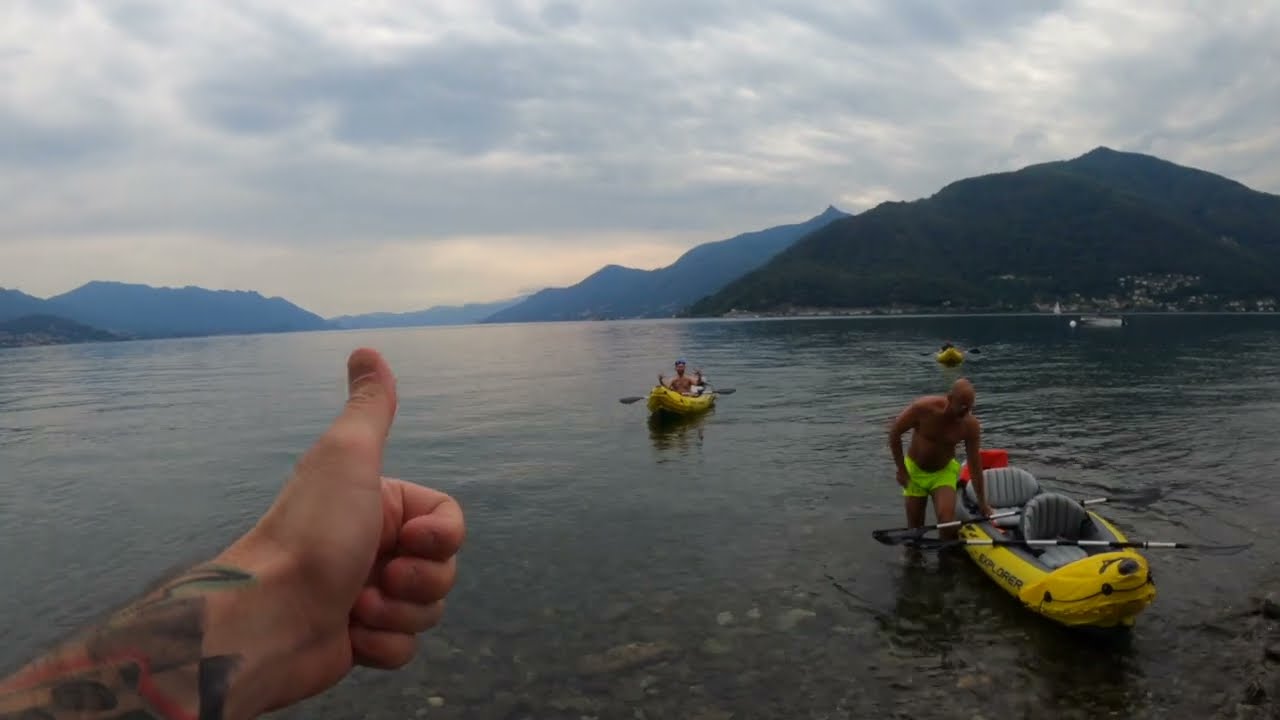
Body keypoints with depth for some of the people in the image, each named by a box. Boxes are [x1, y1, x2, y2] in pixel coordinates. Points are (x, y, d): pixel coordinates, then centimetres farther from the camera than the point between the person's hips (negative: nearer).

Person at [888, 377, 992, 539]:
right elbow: (894, 433, -13)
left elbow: (975, 464, -11)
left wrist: (982, 502, -6)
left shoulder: (971, 425, -20)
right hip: (914, 470, 0)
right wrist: (901, 469, -10)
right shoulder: (924, 408, -26)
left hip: (944, 472, 0)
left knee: (947, 520, -20)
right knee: (915, 527, 6)